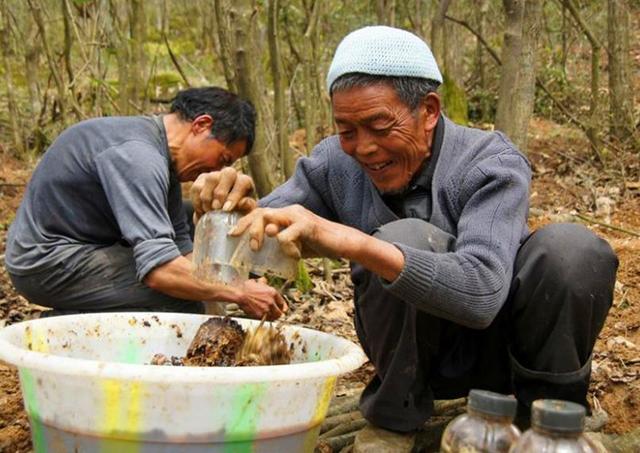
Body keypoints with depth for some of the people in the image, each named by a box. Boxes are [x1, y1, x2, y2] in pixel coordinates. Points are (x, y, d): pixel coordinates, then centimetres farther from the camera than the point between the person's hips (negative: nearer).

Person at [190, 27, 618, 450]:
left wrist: (349, 241, -49)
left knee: (573, 248, -30)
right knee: (405, 238, -30)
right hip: (415, 350, 1)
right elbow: (259, 242, -5)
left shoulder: (491, 164, -22)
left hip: (500, 343, -1)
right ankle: (395, 417, -8)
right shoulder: (336, 163, -11)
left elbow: (482, 292, -38)